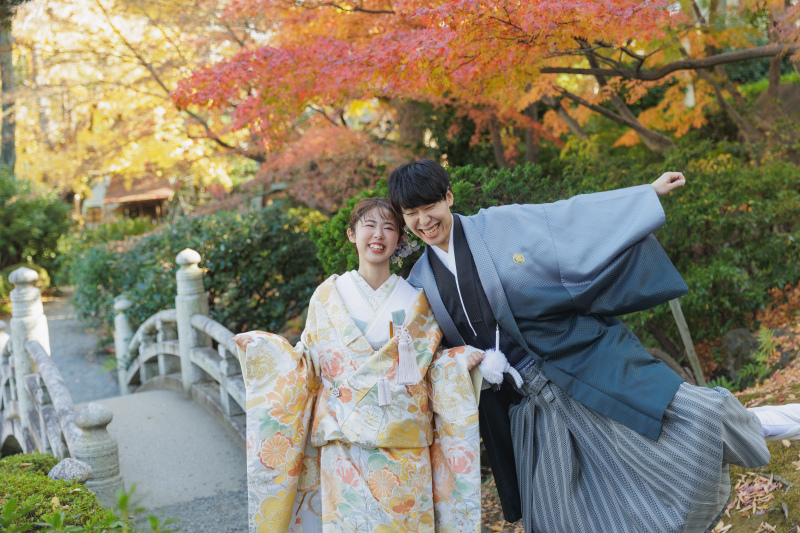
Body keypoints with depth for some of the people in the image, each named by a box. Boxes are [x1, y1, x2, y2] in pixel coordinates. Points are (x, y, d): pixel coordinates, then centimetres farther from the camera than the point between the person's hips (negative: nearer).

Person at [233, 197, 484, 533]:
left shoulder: (415, 301, 8)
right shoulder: (328, 296, 5)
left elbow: (426, 365, 10)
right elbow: (308, 365, 8)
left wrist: (459, 361, -7)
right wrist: (264, 349, -3)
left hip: (404, 443, 1)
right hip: (345, 441, -1)